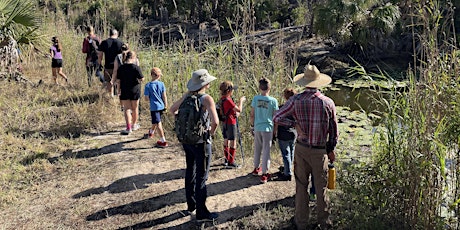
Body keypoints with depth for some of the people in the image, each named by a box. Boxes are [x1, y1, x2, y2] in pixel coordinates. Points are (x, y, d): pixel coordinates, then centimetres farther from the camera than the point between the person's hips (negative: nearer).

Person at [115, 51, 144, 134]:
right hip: (135, 91, -1)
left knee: (127, 109, 3)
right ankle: (134, 125, 29)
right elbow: (141, 79, -14)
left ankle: (128, 128, -7)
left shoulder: (121, 68, -2)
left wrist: (119, 90, 11)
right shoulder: (136, 67, -12)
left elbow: (118, 81, 1)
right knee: (135, 108, 14)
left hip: (124, 91, 2)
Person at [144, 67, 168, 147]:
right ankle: (151, 132, 50)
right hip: (161, 106, 4)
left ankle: (163, 141, -4)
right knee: (155, 121, 25)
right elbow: (164, 96, -3)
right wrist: (166, 106, 8)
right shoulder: (161, 84, -6)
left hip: (154, 107, -4)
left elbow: (146, 98, -11)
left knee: (158, 123, -3)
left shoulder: (148, 85, -12)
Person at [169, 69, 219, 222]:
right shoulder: (207, 99, -19)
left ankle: (191, 205, 35)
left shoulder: (187, 95, 2)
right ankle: (201, 213, 10)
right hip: (201, 142, -7)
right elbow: (215, 121, -30)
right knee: (201, 177, 2)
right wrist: (211, 132, -11)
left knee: (190, 172, 20)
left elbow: (172, 110, 15)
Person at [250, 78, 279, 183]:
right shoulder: (273, 100, -10)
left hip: (257, 128, 3)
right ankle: (264, 174, 7)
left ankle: (256, 168, 34)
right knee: (266, 150, 4)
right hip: (268, 128, -3)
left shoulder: (255, 98, -5)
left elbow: (252, 115, 0)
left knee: (257, 149, 19)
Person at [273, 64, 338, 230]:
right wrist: (331, 149, 14)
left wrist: (295, 124, -2)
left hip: (301, 148, 0)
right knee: (321, 188, 12)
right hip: (321, 151, 0)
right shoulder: (328, 102, -7)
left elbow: (277, 118, -6)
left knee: (301, 186, 12)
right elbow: (334, 130, 2)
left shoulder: (296, 100, -8)